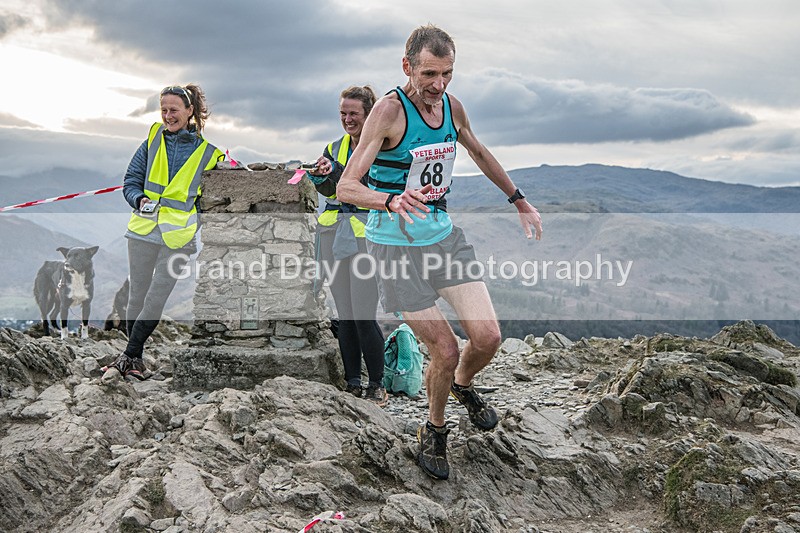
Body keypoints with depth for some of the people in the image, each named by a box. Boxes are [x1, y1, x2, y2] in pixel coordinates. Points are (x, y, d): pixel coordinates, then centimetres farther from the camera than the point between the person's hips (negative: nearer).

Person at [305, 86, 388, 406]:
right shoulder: (335, 147, 15)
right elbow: (330, 192, 6)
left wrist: (335, 170, -29)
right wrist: (320, 177, -14)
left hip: (367, 234, -5)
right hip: (335, 231, 6)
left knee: (364, 316, -8)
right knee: (343, 314, 8)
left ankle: (376, 385, 6)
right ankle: (351, 382, 17)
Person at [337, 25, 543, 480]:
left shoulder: (452, 107, 3)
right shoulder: (390, 110, -16)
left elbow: (480, 153, 24)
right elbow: (346, 188, -22)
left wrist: (521, 202, 27)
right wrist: (392, 201, -42)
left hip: (443, 234, 5)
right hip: (396, 244, -5)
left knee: (488, 337, -6)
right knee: (445, 350, -6)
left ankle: (463, 385, 30)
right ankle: (434, 432, 23)